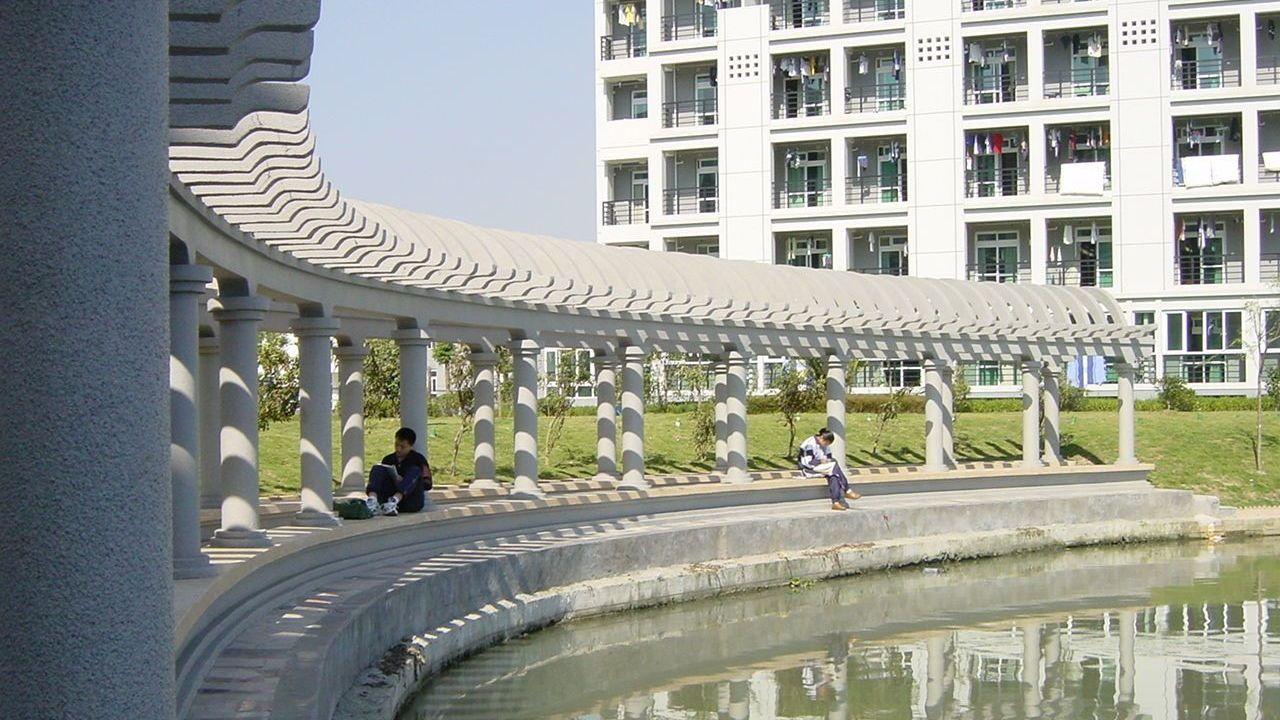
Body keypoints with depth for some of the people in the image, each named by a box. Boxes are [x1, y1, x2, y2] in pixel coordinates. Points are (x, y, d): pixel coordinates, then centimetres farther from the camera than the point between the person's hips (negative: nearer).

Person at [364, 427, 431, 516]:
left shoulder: (418, 459, 6)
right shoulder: (388, 460, 17)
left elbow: (427, 485, -3)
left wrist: (404, 481, -15)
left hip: (411, 502, -3)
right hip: (388, 498, 3)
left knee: (415, 471, -26)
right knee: (377, 468, -13)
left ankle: (394, 501, -51)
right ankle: (372, 500, -44)